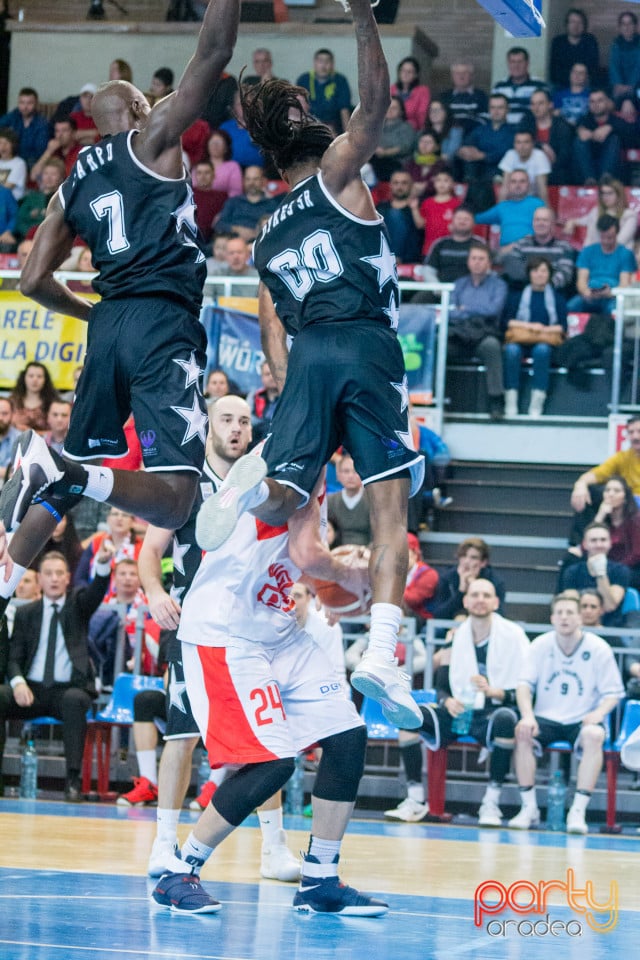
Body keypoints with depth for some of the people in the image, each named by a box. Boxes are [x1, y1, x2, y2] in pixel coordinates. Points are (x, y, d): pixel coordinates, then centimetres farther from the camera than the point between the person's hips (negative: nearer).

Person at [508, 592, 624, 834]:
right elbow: (524, 684, -3)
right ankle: (529, 808, -22)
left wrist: (599, 712, -23)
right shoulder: (540, 645, 2)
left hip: (581, 722, -2)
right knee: (521, 732, -29)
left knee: (594, 735, -35)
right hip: (546, 720, 2)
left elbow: (612, 693, -1)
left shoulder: (598, 649, -3)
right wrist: (527, 715, -22)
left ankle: (578, 811, -34)